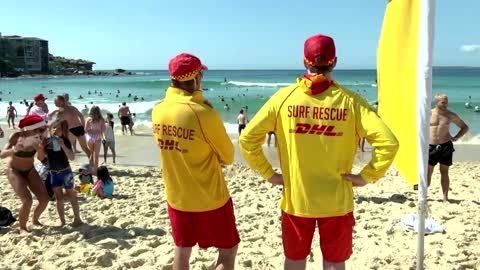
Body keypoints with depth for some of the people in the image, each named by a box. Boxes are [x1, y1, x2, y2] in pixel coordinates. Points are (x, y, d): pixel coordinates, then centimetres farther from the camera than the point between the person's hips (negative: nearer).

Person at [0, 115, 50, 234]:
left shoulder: (39, 137, -18)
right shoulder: (16, 136, -26)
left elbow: (41, 158, -17)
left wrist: (40, 149, -38)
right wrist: (14, 149, -53)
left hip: (30, 170, 4)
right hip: (14, 171, -4)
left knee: (44, 199, -3)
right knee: (27, 200, -21)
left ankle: (35, 220, 27)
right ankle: (22, 228, 4)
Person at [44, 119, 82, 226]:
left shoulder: (65, 141, -13)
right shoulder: (47, 141, -2)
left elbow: (72, 157, -22)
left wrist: (63, 145, -31)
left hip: (65, 171, -4)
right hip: (53, 172, 4)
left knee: (71, 196, 6)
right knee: (58, 198, 12)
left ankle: (77, 218, 17)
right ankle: (62, 220, 22)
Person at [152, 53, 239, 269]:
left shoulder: (158, 111, -5)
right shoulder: (204, 114, -23)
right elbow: (228, 157, -9)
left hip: (176, 198, 6)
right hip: (209, 199, -5)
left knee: (182, 250, 21)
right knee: (228, 250, 14)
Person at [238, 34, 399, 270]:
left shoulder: (284, 96, -8)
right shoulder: (350, 100, -10)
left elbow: (247, 139, -9)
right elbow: (388, 143, -16)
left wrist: (268, 173, -1)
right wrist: (366, 177, -5)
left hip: (295, 199, 1)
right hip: (336, 201, 0)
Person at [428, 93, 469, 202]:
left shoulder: (451, 115, 2)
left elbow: (464, 127, 13)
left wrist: (455, 138, 0)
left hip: (446, 146, 1)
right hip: (431, 146, -1)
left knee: (444, 172, 6)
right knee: (428, 172, 3)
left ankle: (445, 198, 12)